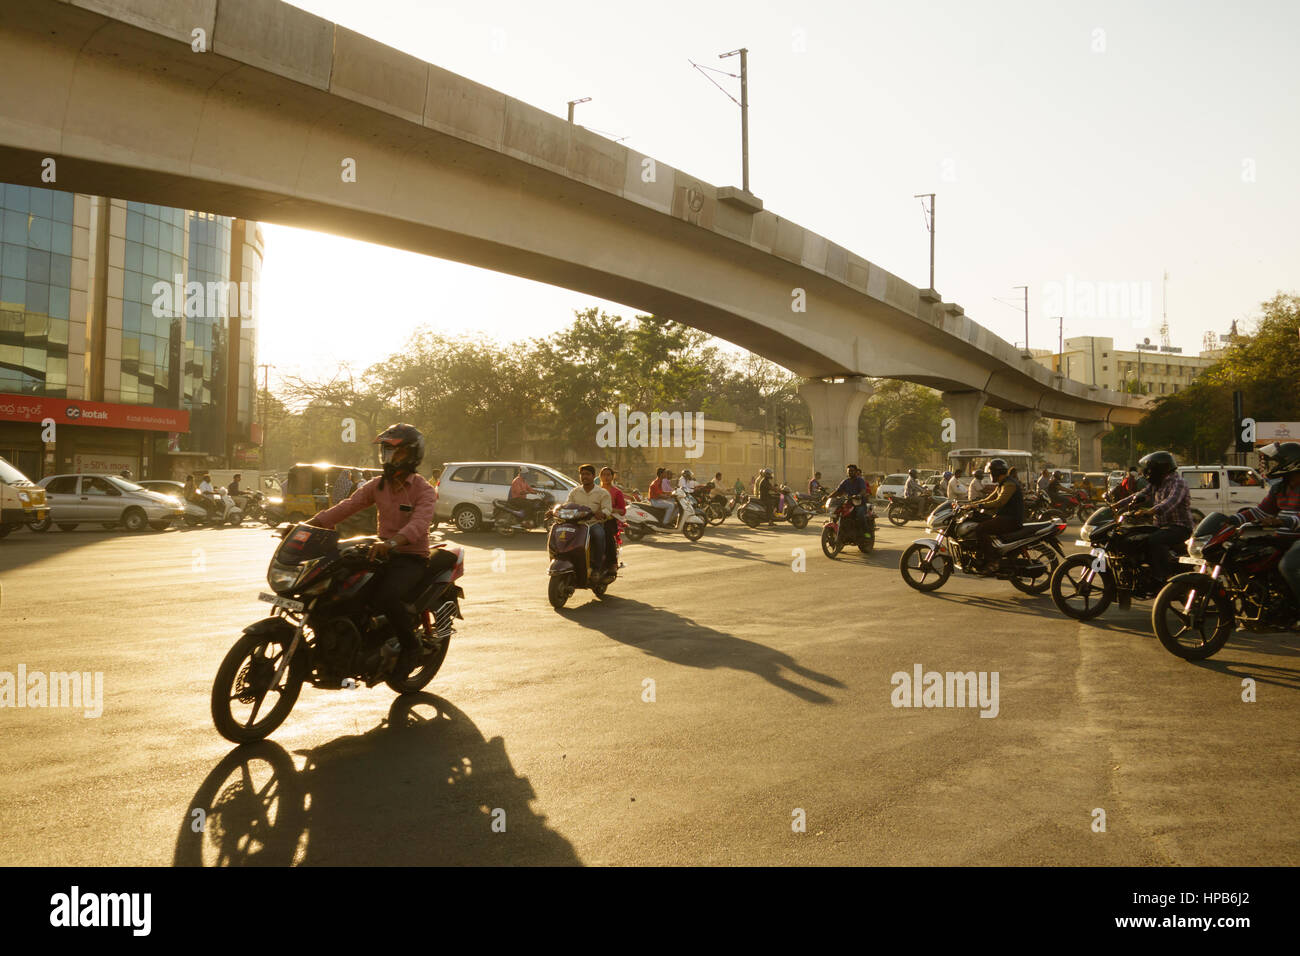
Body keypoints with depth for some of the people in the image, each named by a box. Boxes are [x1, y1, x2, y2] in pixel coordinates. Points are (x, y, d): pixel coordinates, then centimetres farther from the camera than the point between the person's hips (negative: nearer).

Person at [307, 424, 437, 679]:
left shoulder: (423, 490, -8)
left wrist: (391, 543, -46)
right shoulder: (377, 485, 10)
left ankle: (411, 645, -6)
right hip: (383, 553, 6)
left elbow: (419, 524, -27)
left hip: (413, 558, -6)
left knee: (387, 596, -32)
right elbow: (346, 507, 0)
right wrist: (306, 525, -13)